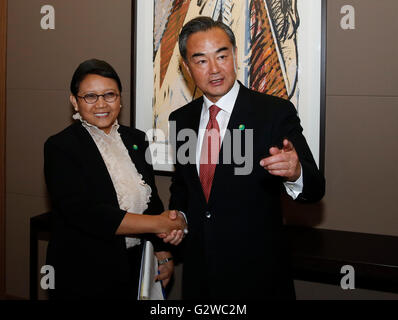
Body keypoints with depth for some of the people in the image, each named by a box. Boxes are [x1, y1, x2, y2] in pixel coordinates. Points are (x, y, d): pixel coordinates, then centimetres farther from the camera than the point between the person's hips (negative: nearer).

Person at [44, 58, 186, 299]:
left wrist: (164, 254, 1)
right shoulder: (60, 147, -11)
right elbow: (81, 212, -22)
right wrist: (158, 224, -20)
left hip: (136, 269, 5)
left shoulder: (137, 140, 6)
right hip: (83, 277, -5)